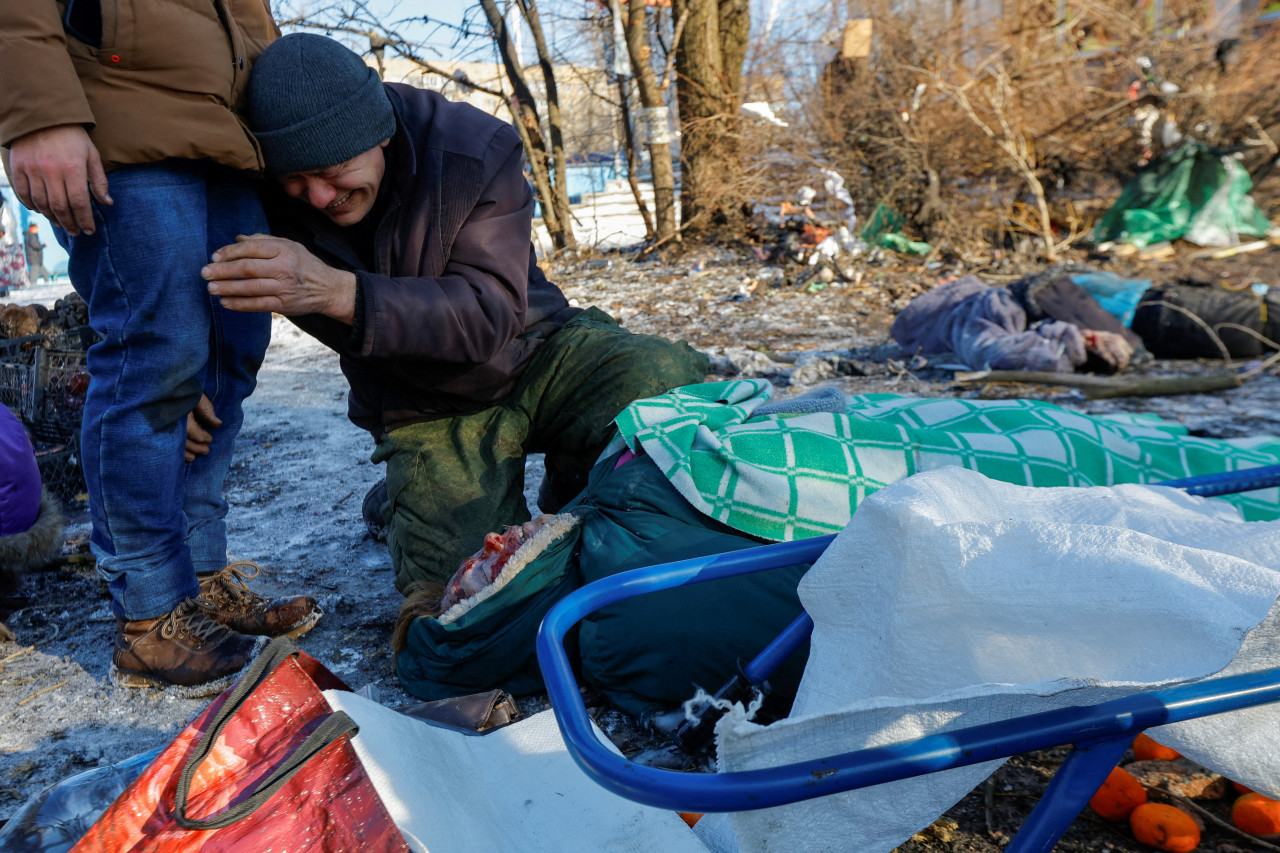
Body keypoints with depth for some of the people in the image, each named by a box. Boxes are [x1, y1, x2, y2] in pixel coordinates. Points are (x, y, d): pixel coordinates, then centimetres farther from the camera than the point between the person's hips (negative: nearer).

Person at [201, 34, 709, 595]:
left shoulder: (475, 151, -21)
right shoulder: (266, 199, -13)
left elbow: (492, 313, -29)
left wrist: (339, 293, -42)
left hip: (537, 355, 0)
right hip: (427, 411, 1)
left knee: (685, 387, -26)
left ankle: (567, 511, 3)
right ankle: (397, 505, 18)